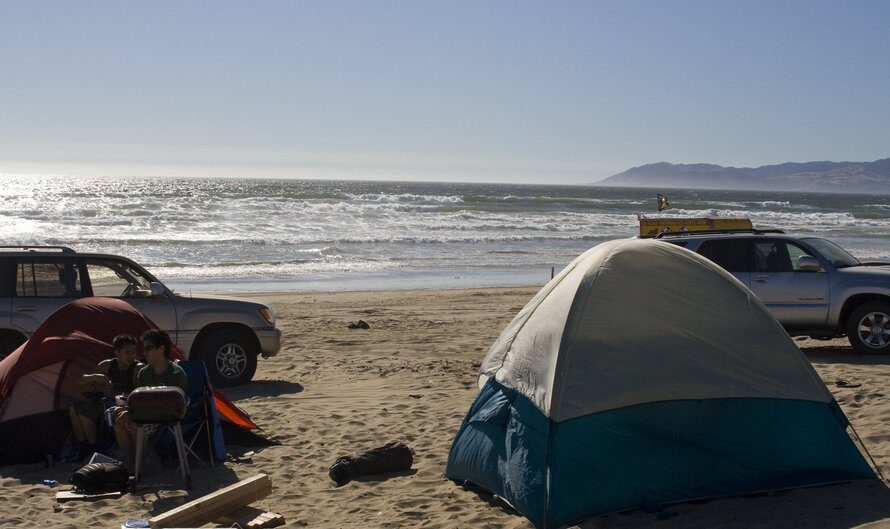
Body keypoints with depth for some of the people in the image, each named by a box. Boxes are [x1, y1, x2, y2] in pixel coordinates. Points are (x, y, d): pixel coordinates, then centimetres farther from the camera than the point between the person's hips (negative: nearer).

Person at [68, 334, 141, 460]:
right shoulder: (107, 365, 6)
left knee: (84, 411, -23)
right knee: (74, 408, -10)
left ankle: (93, 451, -9)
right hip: (105, 404, 7)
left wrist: (114, 394, -27)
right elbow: (77, 382, 6)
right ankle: (82, 450, -3)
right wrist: (94, 377, -14)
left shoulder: (138, 369, -8)